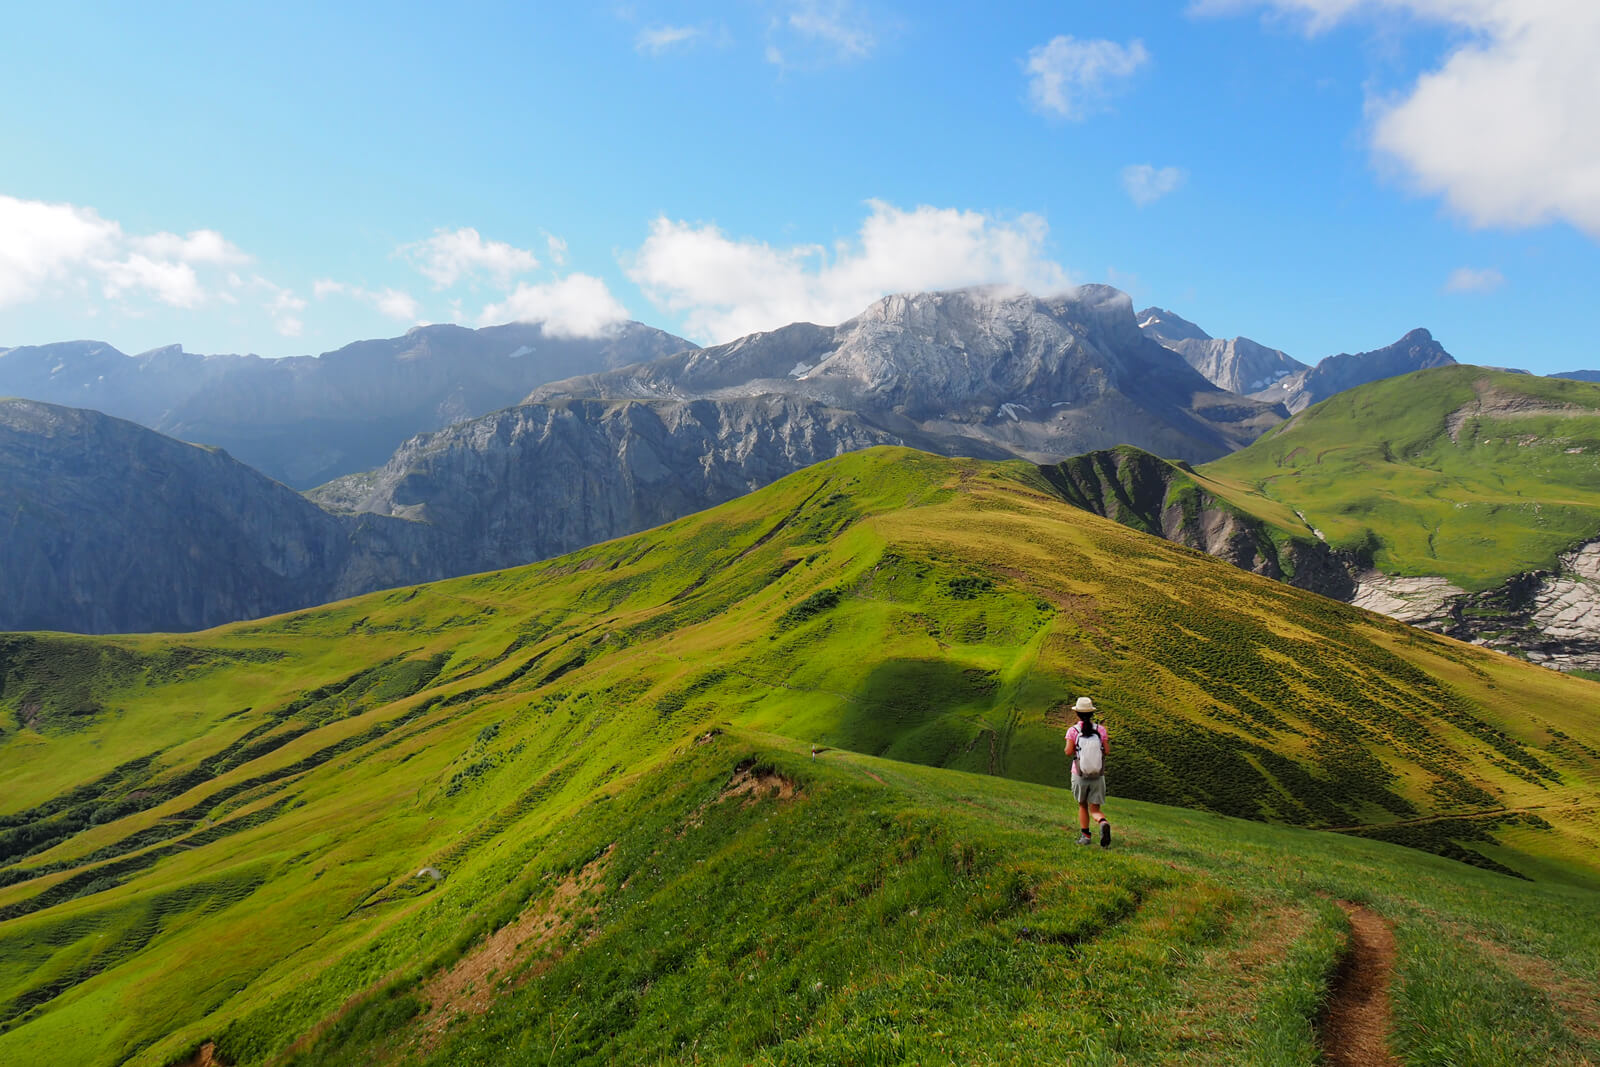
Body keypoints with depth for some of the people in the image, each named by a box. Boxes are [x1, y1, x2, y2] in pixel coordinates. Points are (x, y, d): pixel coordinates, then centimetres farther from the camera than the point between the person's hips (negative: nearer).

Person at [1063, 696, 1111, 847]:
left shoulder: (1073, 731, -9)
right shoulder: (1100, 729, -4)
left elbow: (1069, 752, -15)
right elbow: (1106, 751, -3)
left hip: (1080, 775, -1)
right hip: (1098, 776, 1)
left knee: (1082, 806, 22)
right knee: (1094, 810, 6)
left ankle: (1085, 836, 17)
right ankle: (1104, 823, -25)